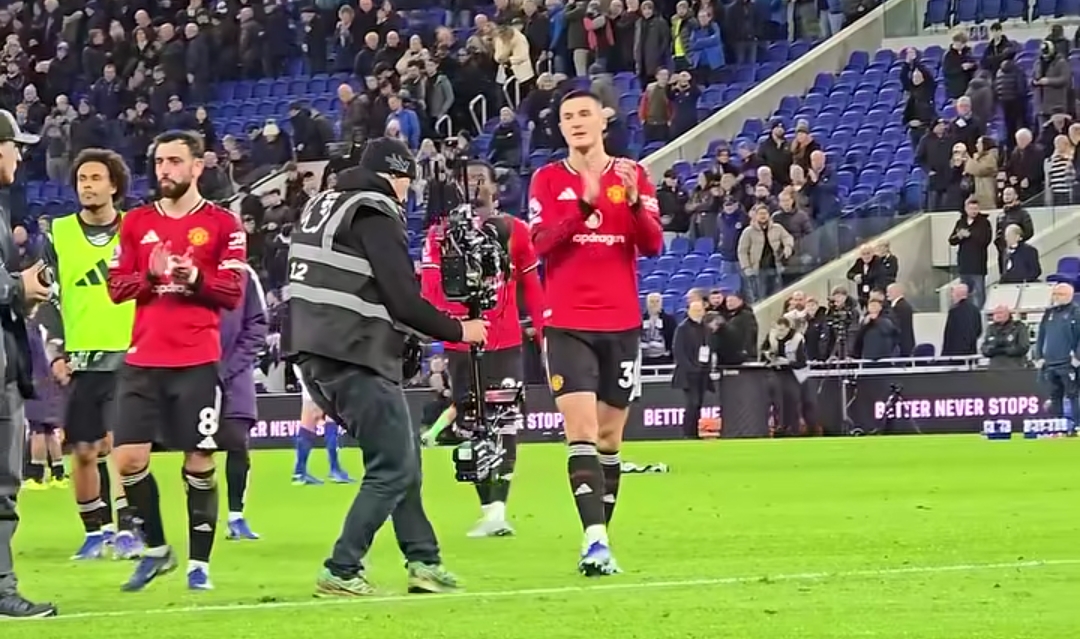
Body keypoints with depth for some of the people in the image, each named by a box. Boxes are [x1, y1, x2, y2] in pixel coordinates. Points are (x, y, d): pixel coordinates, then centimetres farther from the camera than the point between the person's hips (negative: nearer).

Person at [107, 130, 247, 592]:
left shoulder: (222, 224, 2)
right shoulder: (137, 222, 12)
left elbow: (234, 293, -3)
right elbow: (116, 287, 8)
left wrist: (196, 277, -20)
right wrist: (151, 274, -11)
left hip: (197, 361, -3)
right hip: (143, 360, 3)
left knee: (199, 462, -1)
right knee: (128, 458, -3)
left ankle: (199, 562, 8)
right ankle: (156, 549, 16)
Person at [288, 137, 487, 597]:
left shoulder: (322, 205, 18)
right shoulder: (375, 215, -11)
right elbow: (403, 300, -16)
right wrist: (458, 331, -3)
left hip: (314, 352, 10)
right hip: (355, 360, -10)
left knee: (400, 454, 17)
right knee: (394, 468, -3)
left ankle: (423, 562, 18)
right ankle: (341, 573, -6)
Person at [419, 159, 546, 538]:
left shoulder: (516, 231, 6)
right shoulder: (442, 233, 5)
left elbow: (532, 288, 7)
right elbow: (430, 287, -3)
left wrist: (544, 332, 2)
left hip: (506, 343, -1)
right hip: (461, 343, 1)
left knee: (505, 422, -10)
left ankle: (498, 507, -14)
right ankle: (488, 508, 10)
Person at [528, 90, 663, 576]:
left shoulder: (632, 175, 6)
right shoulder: (548, 180, 3)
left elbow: (653, 245, -2)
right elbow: (541, 242, -11)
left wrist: (634, 203, -20)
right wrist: (585, 203, -24)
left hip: (621, 322, 2)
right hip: (567, 324, -2)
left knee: (609, 436, 8)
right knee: (581, 432, -14)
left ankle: (600, 537, 17)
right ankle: (595, 541, -23)